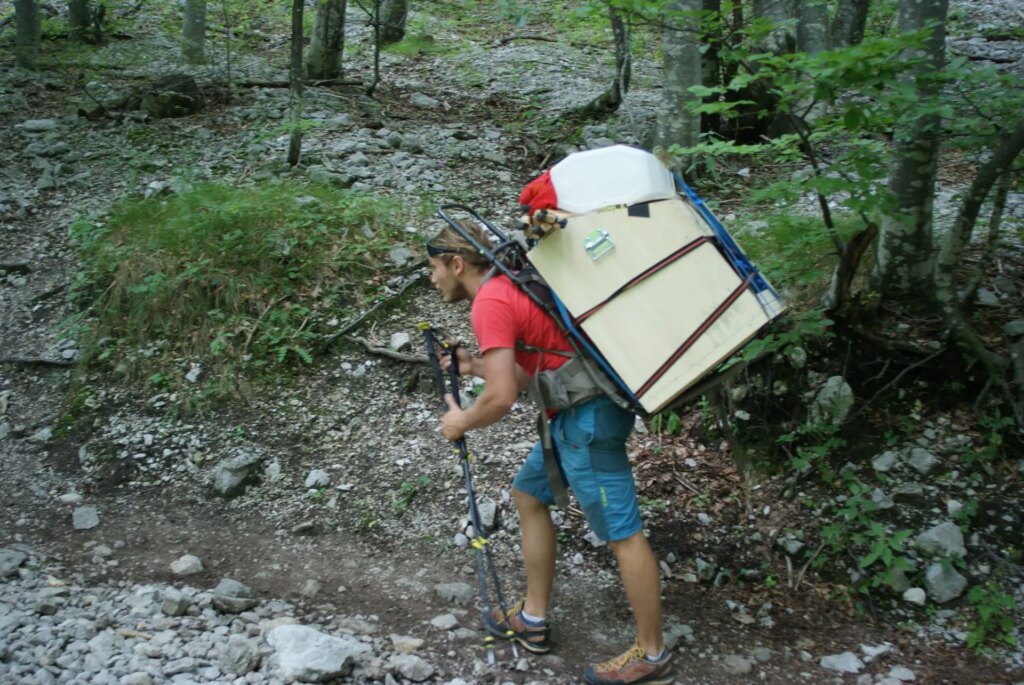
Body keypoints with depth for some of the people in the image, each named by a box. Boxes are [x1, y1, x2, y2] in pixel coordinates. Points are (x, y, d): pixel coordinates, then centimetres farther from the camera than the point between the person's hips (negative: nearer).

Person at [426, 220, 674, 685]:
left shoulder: (489, 303, -14)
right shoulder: (509, 287, 16)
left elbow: (501, 398, -19)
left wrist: (462, 423, -1)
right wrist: (475, 366, 18)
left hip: (587, 418, -11)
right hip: (582, 411, 11)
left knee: (622, 534, -1)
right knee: (528, 494, 22)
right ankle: (533, 619, 30)